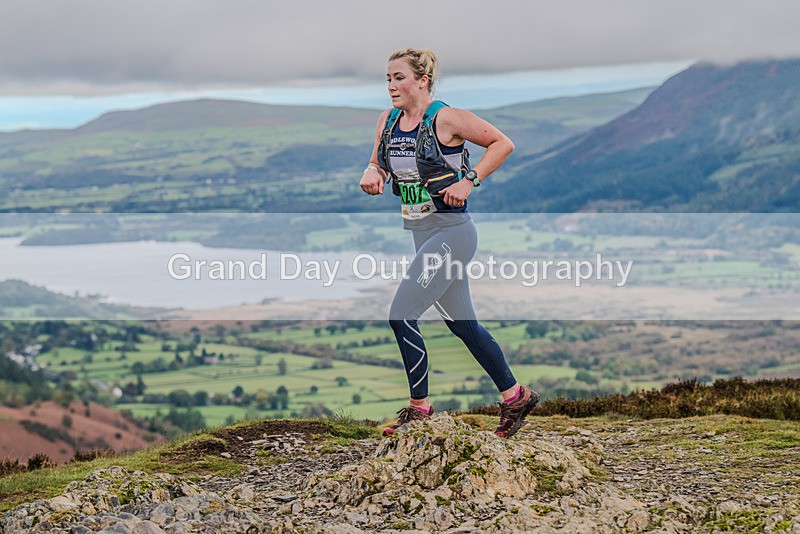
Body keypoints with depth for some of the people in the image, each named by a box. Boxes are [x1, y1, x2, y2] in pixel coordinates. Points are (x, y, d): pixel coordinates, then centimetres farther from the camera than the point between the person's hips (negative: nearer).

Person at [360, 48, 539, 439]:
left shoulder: (446, 119, -13)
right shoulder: (387, 122, 6)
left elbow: (503, 144, -8)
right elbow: (379, 165, 18)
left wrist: (469, 181, -16)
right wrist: (372, 173, -5)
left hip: (451, 232, -8)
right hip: (419, 231, 8)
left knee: (401, 315, -12)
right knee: (462, 324, 14)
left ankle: (419, 407, 4)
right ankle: (515, 396, 27)